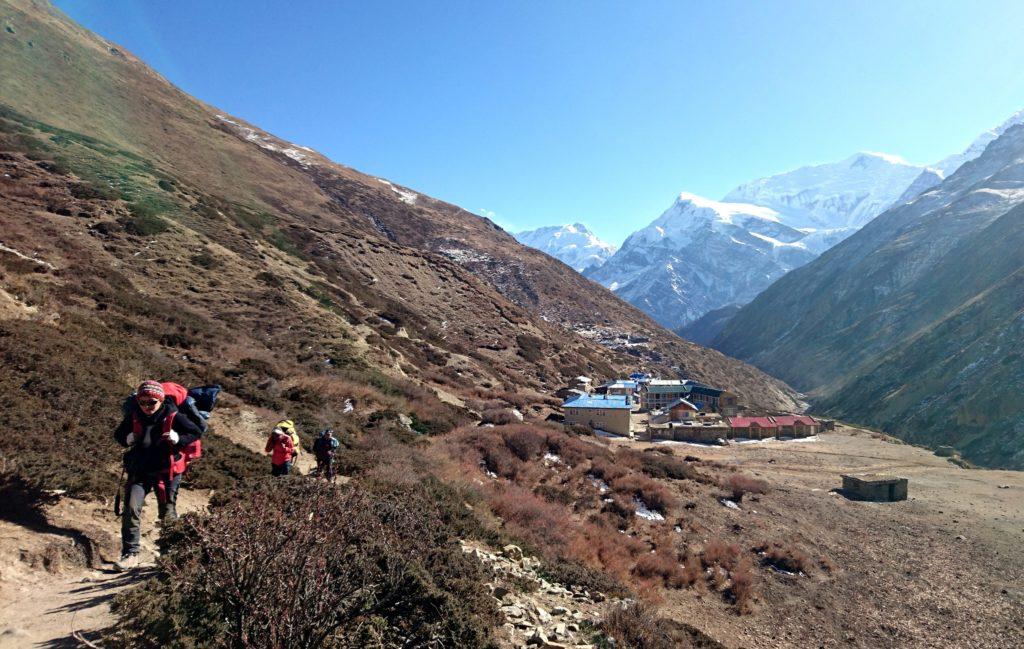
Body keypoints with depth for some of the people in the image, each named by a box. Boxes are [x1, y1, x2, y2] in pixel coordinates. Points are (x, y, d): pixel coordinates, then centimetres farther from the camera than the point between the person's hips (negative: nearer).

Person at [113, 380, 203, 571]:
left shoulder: (172, 417, -16)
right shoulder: (133, 417, -8)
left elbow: (197, 432, -7)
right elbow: (118, 434, 10)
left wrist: (178, 439, -25)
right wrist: (128, 439, -13)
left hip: (167, 471, -2)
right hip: (140, 471, 2)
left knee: (168, 513, 7)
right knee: (131, 507, -15)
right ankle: (130, 554, -5)